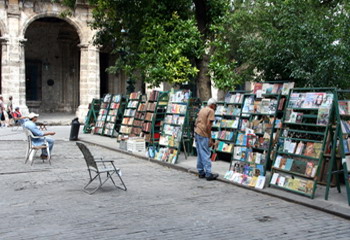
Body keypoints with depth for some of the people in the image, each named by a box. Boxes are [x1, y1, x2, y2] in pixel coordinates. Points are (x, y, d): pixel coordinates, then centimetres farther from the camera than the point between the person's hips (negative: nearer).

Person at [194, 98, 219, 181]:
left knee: (200, 154, 13)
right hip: (203, 135, -8)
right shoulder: (211, 111, -7)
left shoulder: (202, 110, 19)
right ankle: (208, 174, -4)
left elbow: (196, 123, 19)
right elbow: (208, 125, -16)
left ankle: (201, 172, 18)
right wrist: (210, 139, -15)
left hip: (197, 133, 8)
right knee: (206, 155, -6)